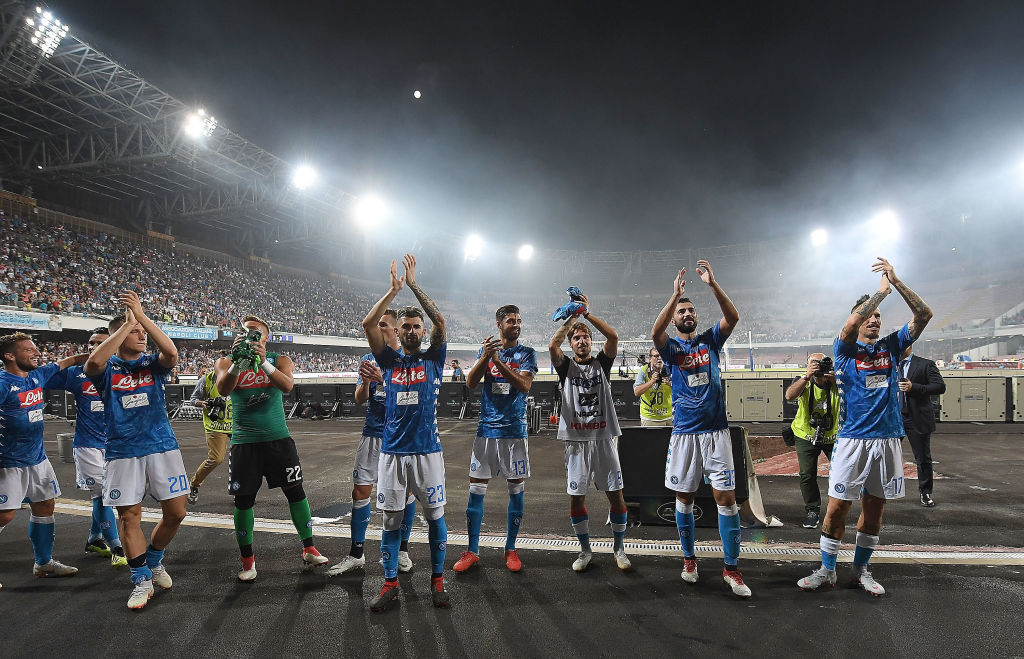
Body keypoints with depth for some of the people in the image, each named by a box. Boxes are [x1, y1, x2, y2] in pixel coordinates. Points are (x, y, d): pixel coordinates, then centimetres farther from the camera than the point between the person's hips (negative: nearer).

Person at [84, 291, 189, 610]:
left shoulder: (152, 363, 6)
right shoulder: (107, 368, 2)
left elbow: (171, 353, -18)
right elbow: (93, 362, -24)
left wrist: (142, 315, -20)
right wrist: (127, 323, -19)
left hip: (162, 446, 1)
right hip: (123, 452, -1)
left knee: (175, 513, 2)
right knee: (129, 517, 2)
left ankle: (154, 561, 29)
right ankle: (141, 580, 17)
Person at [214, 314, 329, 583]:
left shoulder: (279, 360, 3)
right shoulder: (227, 362, 3)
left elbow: (287, 385, -19)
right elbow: (223, 389, -18)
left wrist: (263, 362, -34)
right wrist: (237, 362, -36)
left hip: (278, 438, 0)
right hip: (244, 442, 0)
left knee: (296, 491, 2)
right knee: (243, 500, 3)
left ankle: (308, 548, 16)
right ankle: (247, 558, 19)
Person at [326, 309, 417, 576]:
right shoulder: (368, 359, 9)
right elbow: (360, 399, 2)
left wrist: (384, 379, -30)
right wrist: (366, 382, -20)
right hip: (373, 433, 3)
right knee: (360, 491, 3)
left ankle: (403, 549, 21)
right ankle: (356, 554, 14)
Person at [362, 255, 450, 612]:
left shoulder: (433, 359, 4)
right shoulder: (390, 360, 7)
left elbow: (440, 320, -10)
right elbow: (367, 324, -4)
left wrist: (414, 284, -8)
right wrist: (394, 289, -6)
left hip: (427, 451, -1)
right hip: (392, 452, 1)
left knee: (435, 516, 7)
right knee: (391, 519, 7)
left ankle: (438, 579, 22)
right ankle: (390, 584, 19)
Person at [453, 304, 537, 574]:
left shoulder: (527, 353, 2)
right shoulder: (486, 350, 9)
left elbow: (524, 385, -14)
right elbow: (470, 383, -4)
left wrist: (498, 361, -22)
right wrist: (485, 357, -18)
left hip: (515, 430, -1)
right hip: (487, 429, 2)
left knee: (517, 489, 4)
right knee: (476, 489, 2)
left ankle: (510, 549, 19)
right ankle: (472, 551, 14)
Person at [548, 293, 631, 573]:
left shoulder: (602, 363, 8)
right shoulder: (566, 366, 6)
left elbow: (613, 337, -9)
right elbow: (553, 345, -14)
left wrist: (587, 314, -11)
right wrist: (572, 318, -11)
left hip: (604, 437, 1)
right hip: (577, 440, 0)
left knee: (615, 494, 3)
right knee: (576, 496, 3)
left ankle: (619, 547, 22)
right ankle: (585, 550, 20)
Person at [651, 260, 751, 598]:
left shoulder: (710, 339, 9)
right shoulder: (670, 347, 4)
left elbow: (733, 317, -9)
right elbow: (655, 332, -19)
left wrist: (712, 284, -19)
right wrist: (675, 294, -25)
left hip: (716, 430, 1)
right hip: (684, 433, 0)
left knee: (726, 497, -3)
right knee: (684, 498, 8)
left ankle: (731, 568, 6)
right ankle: (689, 559, 24)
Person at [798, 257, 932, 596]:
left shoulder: (891, 345, 10)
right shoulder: (846, 349, 1)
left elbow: (924, 315, -1)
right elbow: (850, 324, -20)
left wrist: (896, 281, -10)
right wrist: (881, 290, -12)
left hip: (888, 438, 3)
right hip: (853, 439, -3)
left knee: (874, 508, 11)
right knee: (837, 507, -2)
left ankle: (861, 570, 25)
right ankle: (827, 571, 12)